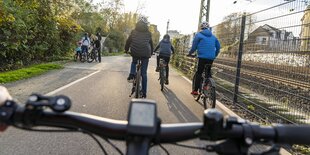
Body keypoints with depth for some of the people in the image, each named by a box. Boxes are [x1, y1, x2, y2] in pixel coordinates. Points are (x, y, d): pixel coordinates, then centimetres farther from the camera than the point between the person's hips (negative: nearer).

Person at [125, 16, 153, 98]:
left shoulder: (134, 31, 12)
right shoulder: (148, 33, 14)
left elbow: (128, 41, 16)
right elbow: (151, 44, 23)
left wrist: (126, 50, 32)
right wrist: (151, 53, 38)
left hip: (135, 52, 0)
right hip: (146, 53, 0)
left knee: (134, 63, 34)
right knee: (144, 73, 6)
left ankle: (132, 75, 8)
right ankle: (144, 93, 9)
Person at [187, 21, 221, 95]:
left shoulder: (199, 35, 2)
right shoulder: (213, 36, 17)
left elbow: (194, 46, 0)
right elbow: (218, 46, 18)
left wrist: (190, 53, 14)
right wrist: (215, 55, 30)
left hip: (202, 57, -5)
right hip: (211, 58, 5)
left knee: (199, 73, -3)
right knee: (208, 72, 20)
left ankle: (195, 90, -7)